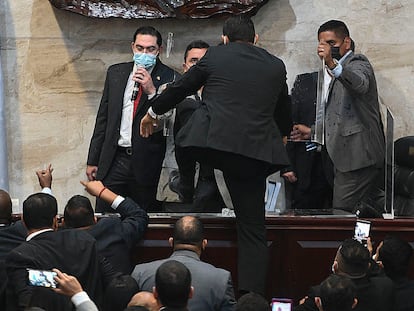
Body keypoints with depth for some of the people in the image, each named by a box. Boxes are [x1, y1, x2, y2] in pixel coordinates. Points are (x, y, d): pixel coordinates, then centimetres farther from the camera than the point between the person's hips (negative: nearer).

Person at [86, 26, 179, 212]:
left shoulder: (169, 78, -1)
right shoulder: (116, 73, 12)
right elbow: (103, 118, 15)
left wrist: (152, 91, -18)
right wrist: (93, 160, 13)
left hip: (145, 164, -3)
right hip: (113, 160, 3)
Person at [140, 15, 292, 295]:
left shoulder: (216, 55, 8)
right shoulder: (276, 66, 16)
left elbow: (181, 87, 19)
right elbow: (284, 112, 29)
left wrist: (153, 112, 36)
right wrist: (282, 134, 51)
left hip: (211, 143, -2)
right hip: (254, 149, 2)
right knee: (253, 228, 4)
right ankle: (252, 295, -2)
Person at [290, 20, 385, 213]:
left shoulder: (357, 63, -6)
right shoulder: (332, 72, 23)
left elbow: (360, 85, -33)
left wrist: (332, 64, -47)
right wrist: (312, 132, 23)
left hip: (358, 155, -10)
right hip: (343, 156, 10)